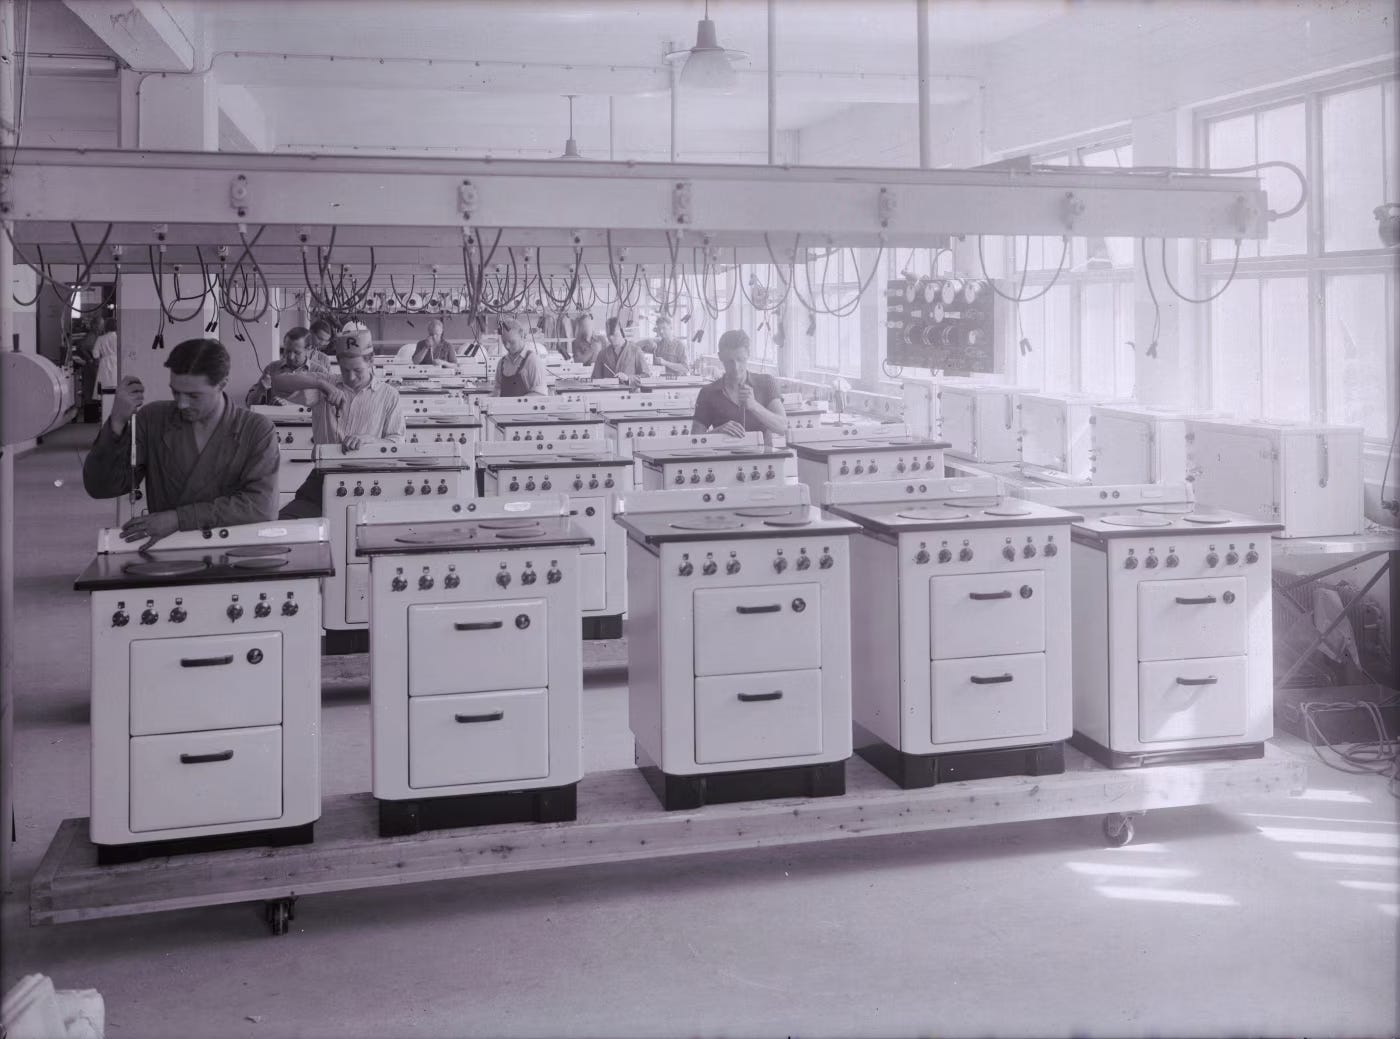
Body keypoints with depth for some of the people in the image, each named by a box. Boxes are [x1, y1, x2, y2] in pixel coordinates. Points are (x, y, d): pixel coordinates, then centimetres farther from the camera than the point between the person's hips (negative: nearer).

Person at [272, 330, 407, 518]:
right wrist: (321, 383, -14)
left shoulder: (389, 395, 9)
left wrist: (367, 439, -18)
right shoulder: (326, 385, 12)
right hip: (322, 480, 2)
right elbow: (278, 382, 1)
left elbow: (397, 443, 3)